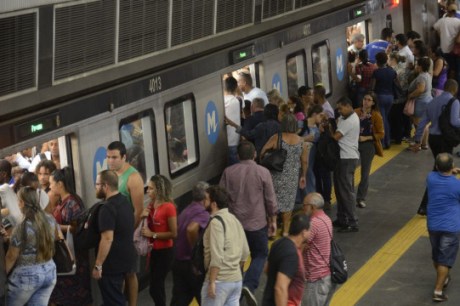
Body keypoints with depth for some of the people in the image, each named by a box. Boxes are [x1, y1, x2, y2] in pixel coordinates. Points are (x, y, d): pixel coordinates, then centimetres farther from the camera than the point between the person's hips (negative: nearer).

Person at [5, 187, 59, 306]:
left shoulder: (21, 228, -20)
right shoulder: (50, 220, -2)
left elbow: (11, 257, -12)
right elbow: (59, 237, 20)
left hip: (26, 276, -6)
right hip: (49, 273, 6)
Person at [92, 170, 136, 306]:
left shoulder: (108, 208, -22)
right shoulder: (124, 201, 8)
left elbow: (107, 239, -27)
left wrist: (98, 265, -22)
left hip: (112, 263, -9)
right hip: (125, 258, 9)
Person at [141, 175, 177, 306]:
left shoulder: (168, 207, -17)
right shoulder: (151, 205, 5)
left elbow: (174, 233, -19)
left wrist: (152, 234, -18)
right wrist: (144, 217, -2)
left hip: (165, 252, -8)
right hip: (154, 250, 8)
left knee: (155, 287, -7)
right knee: (157, 286, 16)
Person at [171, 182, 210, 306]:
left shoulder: (186, 211, 12)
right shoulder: (203, 214, -16)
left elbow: (178, 231, 17)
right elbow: (191, 229, -34)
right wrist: (195, 249, -20)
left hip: (178, 262, 7)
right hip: (193, 264, -7)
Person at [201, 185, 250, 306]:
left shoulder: (216, 222, -14)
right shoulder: (234, 219, 12)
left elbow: (217, 256, -21)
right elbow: (245, 252, 16)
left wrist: (211, 282, -19)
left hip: (220, 281, -8)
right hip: (237, 279, 8)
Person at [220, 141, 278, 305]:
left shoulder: (228, 172, -2)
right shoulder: (263, 172, -7)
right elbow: (270, 200, -5)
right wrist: (273, 220, 7)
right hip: (257, 223, -2)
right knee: (260, 255, 12)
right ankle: (249, 285, -9)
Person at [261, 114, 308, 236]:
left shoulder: (276, 138, -9)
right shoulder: (300, 141, -2)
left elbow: (263, 152, -12)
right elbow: (305, 161, 4)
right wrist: (303, 176, 16)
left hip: (276, 175, -2)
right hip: (292, 177, 2)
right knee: (288, 202, 13)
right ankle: (285, 230, 18)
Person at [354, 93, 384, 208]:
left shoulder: (376, 116, -6)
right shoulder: (356, 112, -1)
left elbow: (381, 134, -5)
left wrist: (366, 138, -15)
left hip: (368, 145, -1)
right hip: (354, 143, 1)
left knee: (365, 172, 8)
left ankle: (361, 198, 19)